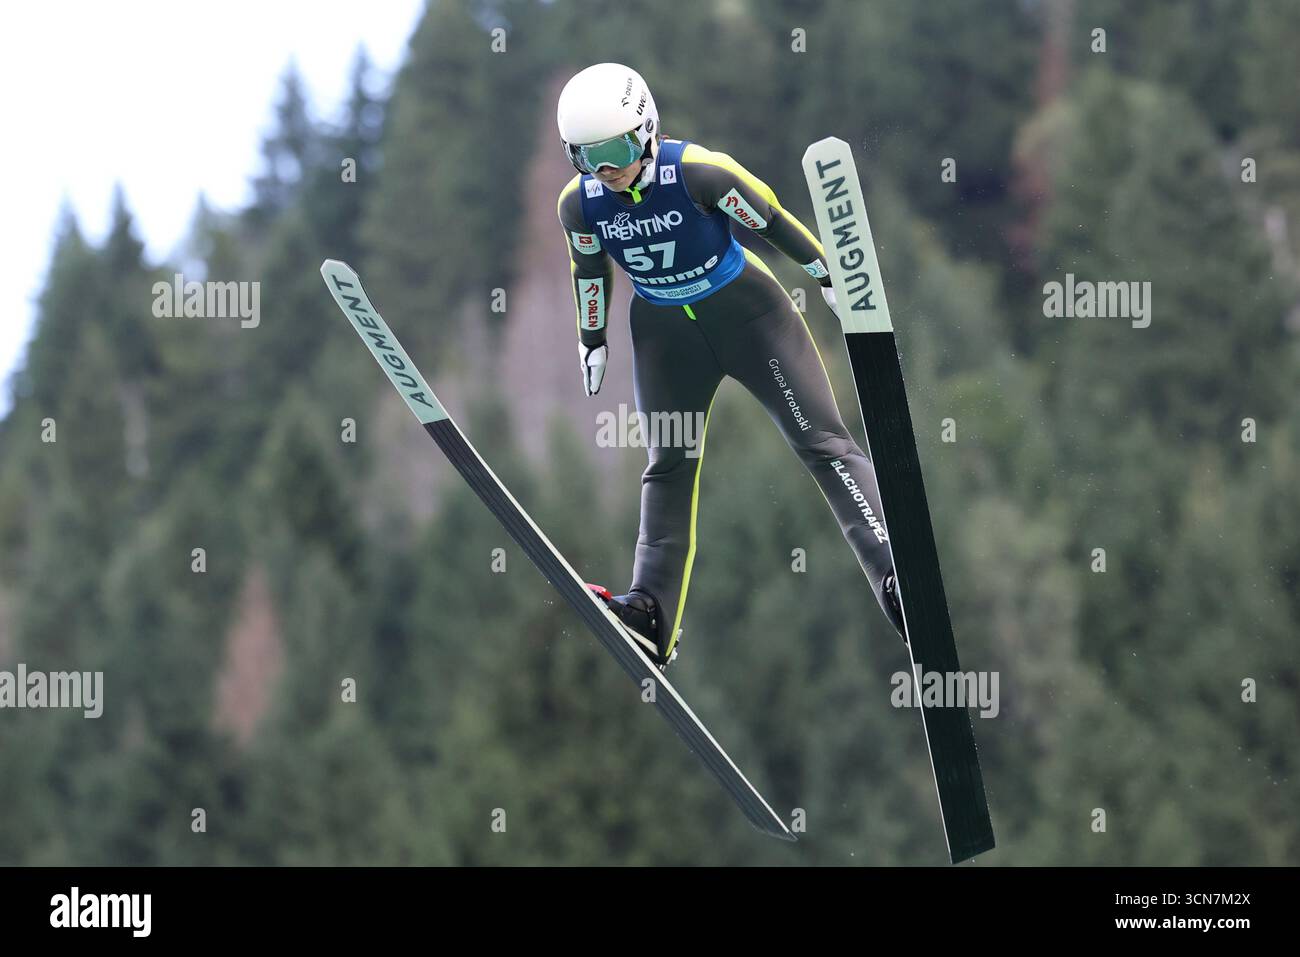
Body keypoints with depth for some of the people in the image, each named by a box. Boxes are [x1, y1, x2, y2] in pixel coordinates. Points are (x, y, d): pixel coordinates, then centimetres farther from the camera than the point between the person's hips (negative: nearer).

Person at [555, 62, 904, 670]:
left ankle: (896, 580, -15)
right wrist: (592, 340, 14)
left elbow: (772, 222, -13)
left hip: (744, 312, -4)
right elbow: (590, 272, 7)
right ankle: (652, 611, 5)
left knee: (822, 441, -9)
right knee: (668, 467, 5)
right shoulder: (579, 204, -13)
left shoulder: (699, 173, -26)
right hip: (665, 333, 4)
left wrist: (831, 277, -3)